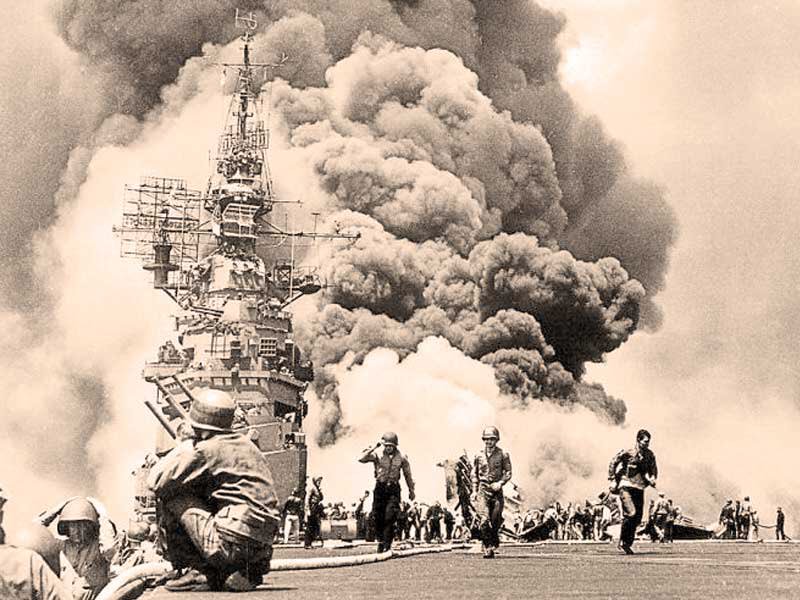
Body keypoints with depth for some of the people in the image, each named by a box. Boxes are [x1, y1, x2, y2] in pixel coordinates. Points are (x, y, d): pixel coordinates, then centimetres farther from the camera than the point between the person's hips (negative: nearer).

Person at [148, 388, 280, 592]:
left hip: (234, 542, -8)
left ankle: (202, 571, 4)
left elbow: (156, 483, -3)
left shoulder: (205, 450, -6)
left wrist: (185, 445, 9)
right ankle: (252, 570, 14)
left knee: (170, 499, 3)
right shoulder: (243, 443, 18)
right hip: (262, 545, 8)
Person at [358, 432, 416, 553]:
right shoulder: (377, 455, -2)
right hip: (380, 488, 1)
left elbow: (408, 475, 14)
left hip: (393, 489, -1)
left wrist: (411, 491, 20)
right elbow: (361, 459, -17)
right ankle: (380, 540, 21)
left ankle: (387, 545, -7)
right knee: (378, 517, 2)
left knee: (390, 518, -12)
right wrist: (374, 447, -15)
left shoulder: (401, 458, 2)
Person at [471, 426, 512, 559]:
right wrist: (474, 491, 9)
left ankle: (494, 541, 30)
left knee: (495, 520, 5)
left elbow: (508, 472, 2)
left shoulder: (503, 455, 0)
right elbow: (474, 474, 15)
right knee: (484, 519, -15)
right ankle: (487, 548, -11)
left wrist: (501, 482, -16)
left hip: (496, 489, 0)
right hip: (482, 489, 0)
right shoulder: (479, 456, 7)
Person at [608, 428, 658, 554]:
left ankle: (628, 544, 15)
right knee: (631, 513, -20)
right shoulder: (628, 453, -9)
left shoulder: (650, 454, 7)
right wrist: (612, 480, -2)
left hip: (639, 488, 6)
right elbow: (613, 463, 1)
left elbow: (653, 468, 24)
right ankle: (623, 542, -8)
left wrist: (652, 479, 4)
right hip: (626, 486, -6)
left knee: (637, 518, 3)